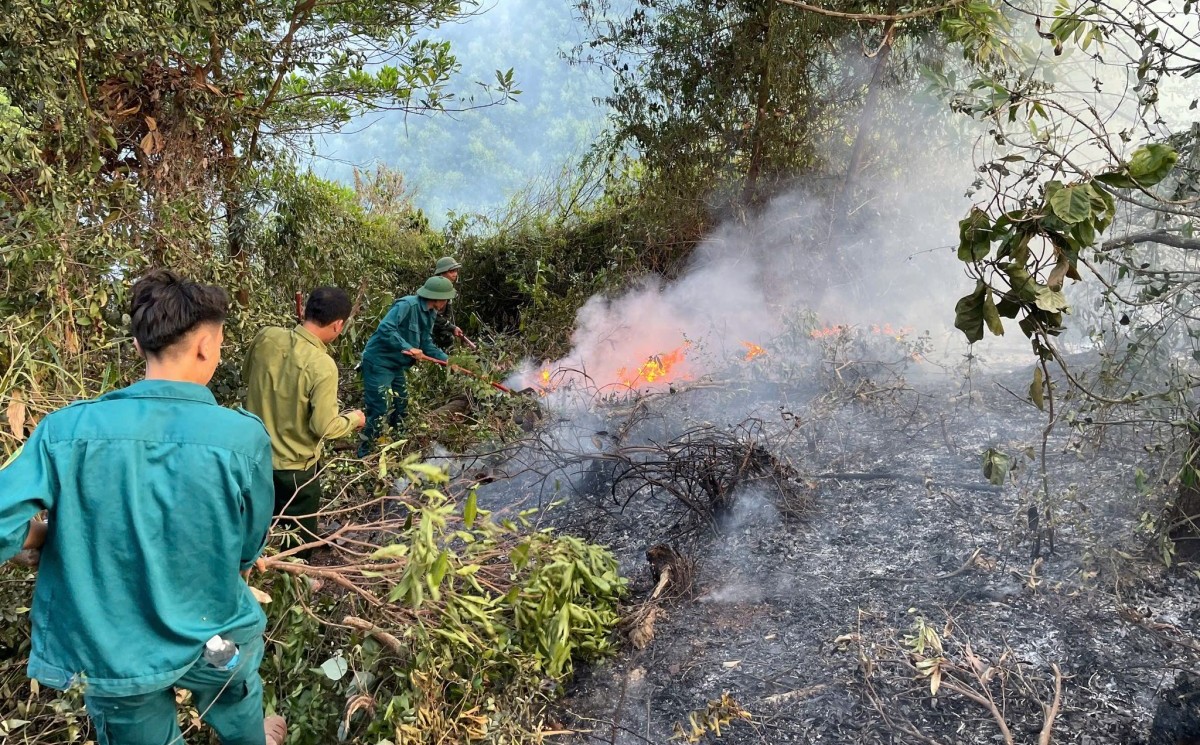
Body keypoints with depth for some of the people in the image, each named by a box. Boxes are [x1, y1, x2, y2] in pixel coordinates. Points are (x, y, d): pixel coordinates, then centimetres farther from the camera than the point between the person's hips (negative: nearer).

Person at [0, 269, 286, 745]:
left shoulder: (65, 430, -21)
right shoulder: (245, 436, -22)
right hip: (214, 641, 0)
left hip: (113, 655, 1)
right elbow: (247, 551, -8)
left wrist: (56, 532, -4)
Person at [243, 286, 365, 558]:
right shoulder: (323, 366, -27)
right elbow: (324, 427, -21)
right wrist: (354, 419, -2)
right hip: (293, 467, -6)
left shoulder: (266, 337, -10)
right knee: (298, 544, 16)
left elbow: (246, 377, 8)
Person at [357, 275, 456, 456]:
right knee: (379, 410, -7)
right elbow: (385, 329, -34)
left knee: (401, 407, 20)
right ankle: (364, 454, 6)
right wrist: (408, 348, -36)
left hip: (398, 365, 10)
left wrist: (447, 360, -4)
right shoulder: (407, 305, -26)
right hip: (378, 362, -10)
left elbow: (426, 344, 6)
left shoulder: (430, 314, 4)